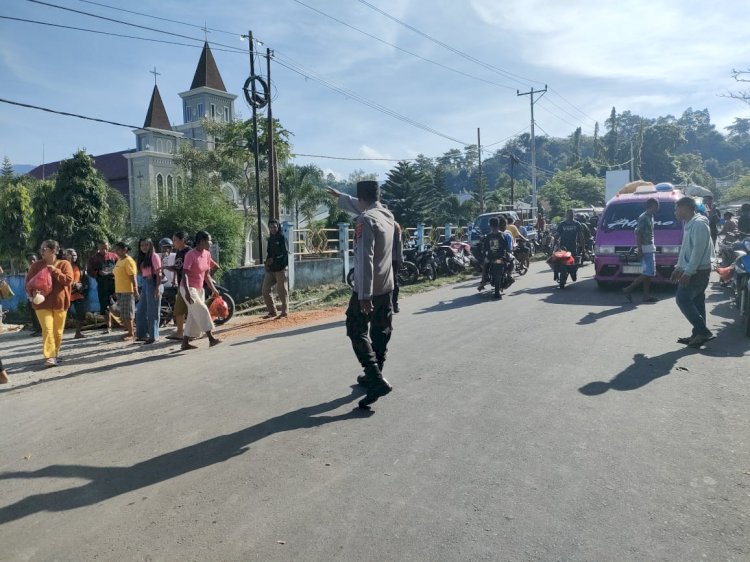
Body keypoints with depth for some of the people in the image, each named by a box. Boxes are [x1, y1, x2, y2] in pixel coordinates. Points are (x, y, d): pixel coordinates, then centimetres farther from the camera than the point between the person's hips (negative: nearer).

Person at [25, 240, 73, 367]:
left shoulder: (64, 264, 0)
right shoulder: (36, 265, 4)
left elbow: (69, 280, -11)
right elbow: (28, 281, 3)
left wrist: (55, 271, -19)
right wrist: (32, 293, -15)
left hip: (59, 302, 0)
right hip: (42, 303, 0)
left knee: (58, 331, 9)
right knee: (47, 329, -12)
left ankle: (55, 352, 29)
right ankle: (50, 356, -13)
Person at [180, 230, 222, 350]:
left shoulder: (207, 254, 6)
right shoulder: (191, 255, -17)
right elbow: (184, 274, -22)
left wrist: (213, 289, 7)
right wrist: (187, 292, -31)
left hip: (199, 289, 8)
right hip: (188, 288, -8)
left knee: (193, 316, 9)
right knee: (202, 310, -17)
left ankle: (185, 343, 16)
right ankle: (211, 339, -19)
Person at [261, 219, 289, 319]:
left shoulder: (282, 238, -4)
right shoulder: (270, 239, 16)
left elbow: (284, 253, -12)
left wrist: (273, 260, -14)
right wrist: (267, 263, 2)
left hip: (280, 269, -7)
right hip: (270, 269, 7)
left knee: (282, 291, -4)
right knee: (265, 290, 5)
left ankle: (284, 312, 5)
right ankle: (272, 312, 16)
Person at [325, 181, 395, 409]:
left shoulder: (366, 219, -17)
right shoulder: (387, 215, 8)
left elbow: (365, 259, -24)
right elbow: (363, 207, 29)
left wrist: (365, 294, -26)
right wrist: (340, 197, 45)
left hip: (367, 289, -8)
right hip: (386, 286, 8)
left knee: (357, 332, -1)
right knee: (381, 333, 13)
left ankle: (377, 381, -13)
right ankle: (373, 377, 25)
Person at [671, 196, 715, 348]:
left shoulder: (699, 224, -17)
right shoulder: (689, 224, 15)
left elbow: (698, 250, -23)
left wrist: (688, 272, -25)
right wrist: (678, 268, 21)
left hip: (698, 271, -10)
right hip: (692, 271, 10)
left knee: (682, 299, -10)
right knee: (696, 302, 10)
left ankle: (703, 331, -6)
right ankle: (698, 334, 14)